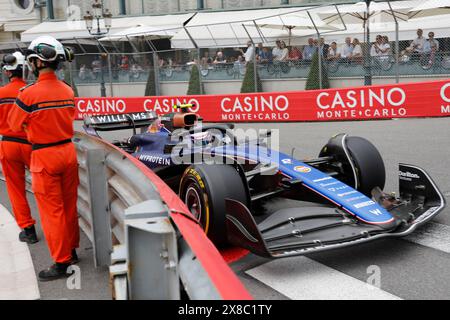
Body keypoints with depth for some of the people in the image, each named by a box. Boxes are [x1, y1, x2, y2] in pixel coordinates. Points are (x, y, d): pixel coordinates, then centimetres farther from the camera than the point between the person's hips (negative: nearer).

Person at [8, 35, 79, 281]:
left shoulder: (30, 94, -17)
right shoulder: (68, 91, 1)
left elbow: (14, 124, -4)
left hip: (45, 156, -6)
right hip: (68, 150, 6)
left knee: (52, 210, 3)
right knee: (69, 205, 16)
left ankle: (61, 262, 9)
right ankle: (71, 251, 31)